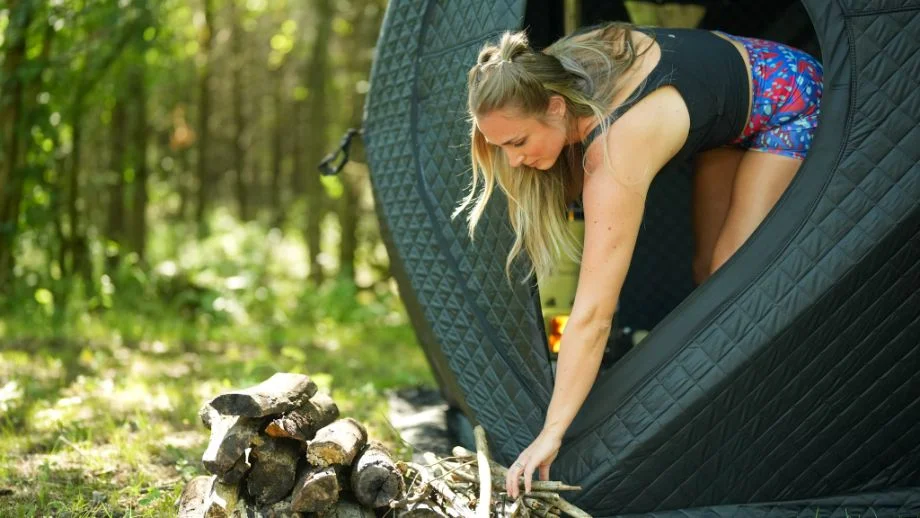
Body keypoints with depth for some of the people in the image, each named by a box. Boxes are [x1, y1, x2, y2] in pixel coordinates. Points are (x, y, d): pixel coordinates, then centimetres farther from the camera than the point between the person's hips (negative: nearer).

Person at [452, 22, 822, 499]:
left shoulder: (616, 155, -42)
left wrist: (551, 433, -42)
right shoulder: (557, 70, -22)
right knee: (707, 268, 4)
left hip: (791, 98, -8)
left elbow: (592, 315, -43)